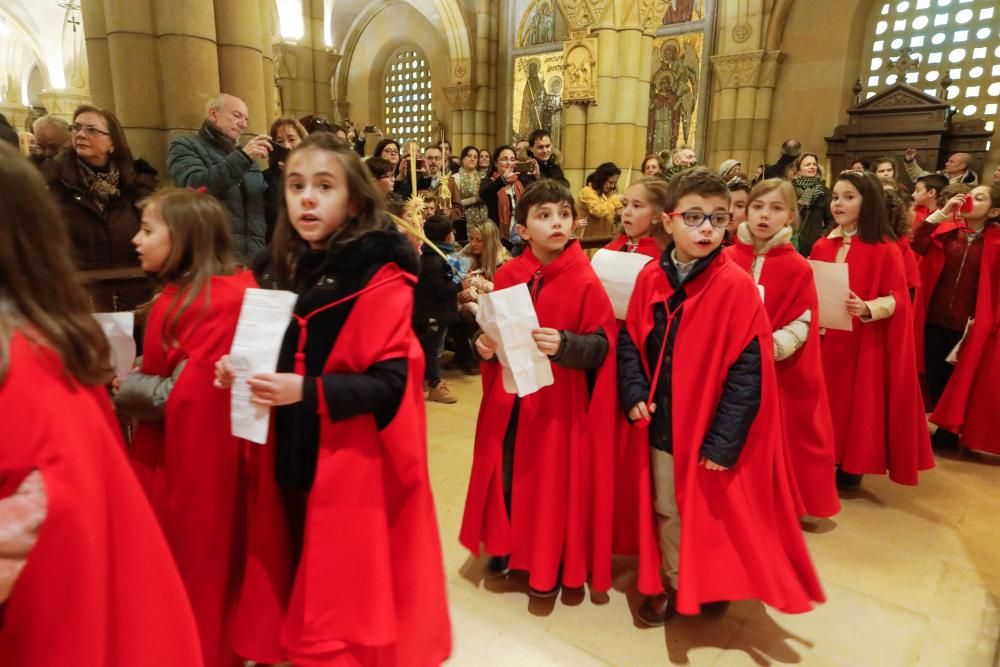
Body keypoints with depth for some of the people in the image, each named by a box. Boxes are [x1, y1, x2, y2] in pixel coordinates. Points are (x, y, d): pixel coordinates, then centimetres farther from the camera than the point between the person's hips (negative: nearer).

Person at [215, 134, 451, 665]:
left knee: (354, 598, 6)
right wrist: (242, 372, -2)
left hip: (357, 464, -6)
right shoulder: (279, 269, 7)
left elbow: (389, 383, -18)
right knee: (311, 593, 20)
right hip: (297, 455, 7)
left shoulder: (381, 278, -13)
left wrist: (307, 392, -28)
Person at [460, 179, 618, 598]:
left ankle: (550, 564, 31)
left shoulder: (585, 281, -11)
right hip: (508, 399, 4)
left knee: (553, 479, 8)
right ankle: (506, 546, 40)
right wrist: (484, 344, -8)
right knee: (506, 474, 16)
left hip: (560, 403, -4)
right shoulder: (506, 276, 1)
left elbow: (602, 345, -11)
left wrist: (564, 345, -27)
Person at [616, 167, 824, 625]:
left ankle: (713, 587, 42)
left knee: (712, 512, 15)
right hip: (661, 424, 4)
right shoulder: (650, 278, -3)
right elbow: (629, 341, 6)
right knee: (665, 511, 19)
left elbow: (749, 370, -16)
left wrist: (724, 440, -17)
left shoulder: (737, 286, -16)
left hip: (711, 429, -4)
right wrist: (634, 394, -9)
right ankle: (670, 586, 41)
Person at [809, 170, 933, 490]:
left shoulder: (885, 250, -8)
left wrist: (866, 308, -29)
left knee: (856, 402, 4)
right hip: (823, 341, 4)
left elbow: (896, 299, -10)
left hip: (864, 344, -4)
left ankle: (851, 468, 19)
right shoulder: (821, 246, 6)